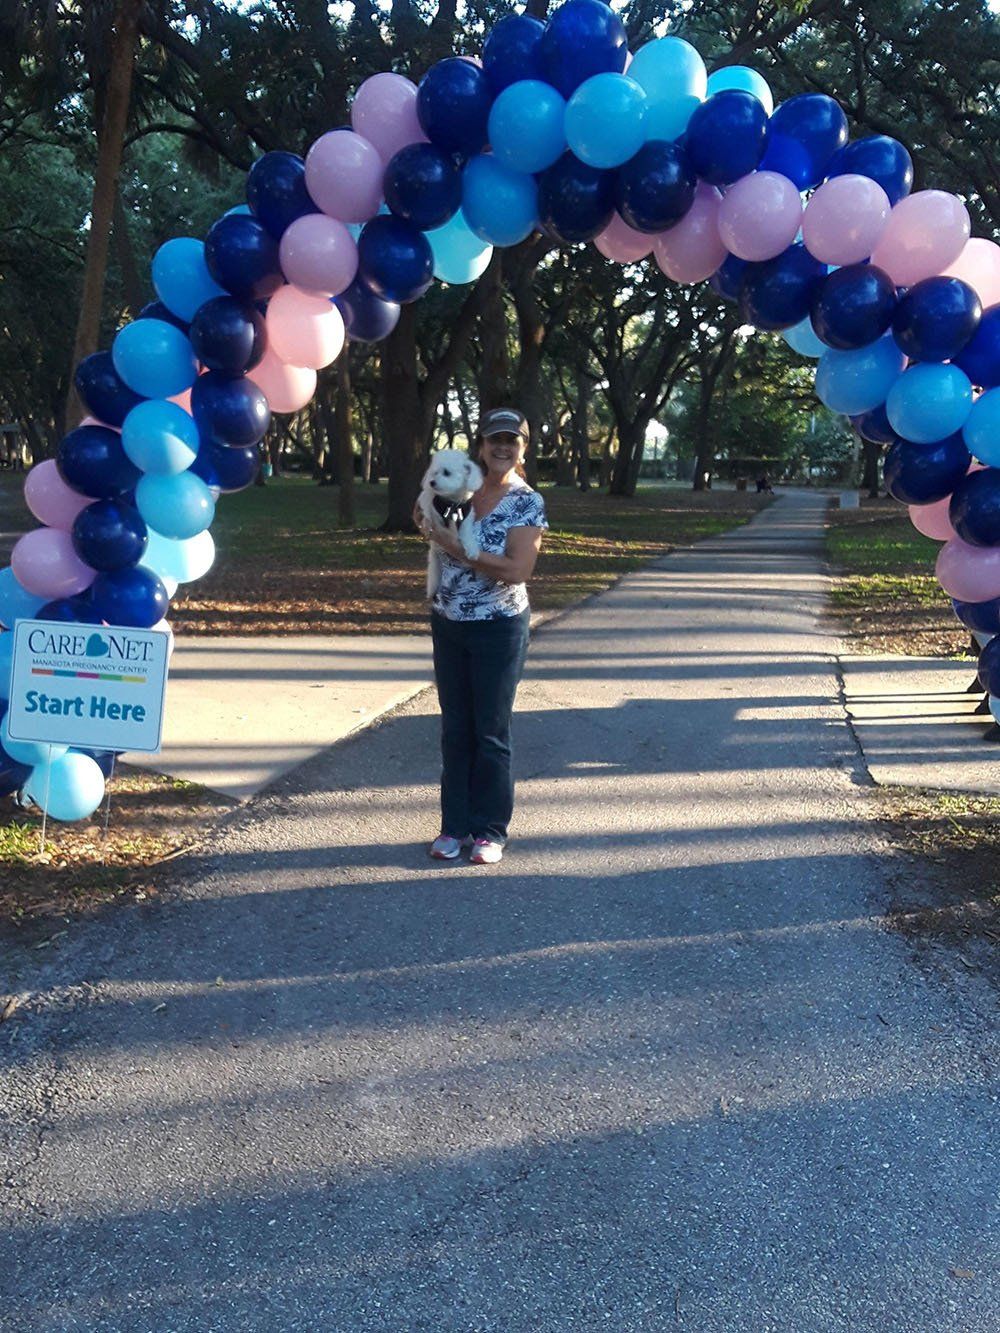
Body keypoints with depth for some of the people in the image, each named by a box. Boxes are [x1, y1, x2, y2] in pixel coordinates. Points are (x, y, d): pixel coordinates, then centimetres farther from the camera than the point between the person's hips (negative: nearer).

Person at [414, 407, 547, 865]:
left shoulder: (528, 503, -9)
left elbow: (518, 570, -19)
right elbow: (424, 520, 17)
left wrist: (458, 548, -20)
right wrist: (429, 523, -5)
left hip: (499, 627, -4)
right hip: (448, 623, 5)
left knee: (491, 733, 4)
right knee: (455, 730, 11)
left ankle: (490, 831, 16)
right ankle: (454, 825, 22)